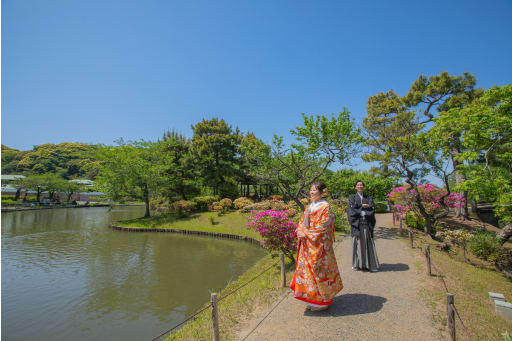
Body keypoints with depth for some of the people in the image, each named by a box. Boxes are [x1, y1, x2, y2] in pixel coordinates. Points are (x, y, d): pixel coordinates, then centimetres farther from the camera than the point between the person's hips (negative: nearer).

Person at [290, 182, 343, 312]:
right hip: (306, 245, 8)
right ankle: (312, 298, 30)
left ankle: (322, 301, 21)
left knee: (319, 270, 3)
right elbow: (302, 222, 14)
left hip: (319, 245, -8)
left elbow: (323, 226, -19)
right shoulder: (309, 207, 12)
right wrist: (300, 232, -5)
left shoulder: (325, 207, -12)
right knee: (306, 268, 14)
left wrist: (307, 234, -17)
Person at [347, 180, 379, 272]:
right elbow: (352, 207, -8)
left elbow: (372, 209, -2)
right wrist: (363, 206, -8)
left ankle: (371, 265, 6)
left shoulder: (369, 198, 13)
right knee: (357, 243, -1)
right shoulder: (352, 197, 9)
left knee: (368, 244, 1)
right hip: (357, 224, -1)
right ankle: (357, 264, 7)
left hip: (367, 224, 1)